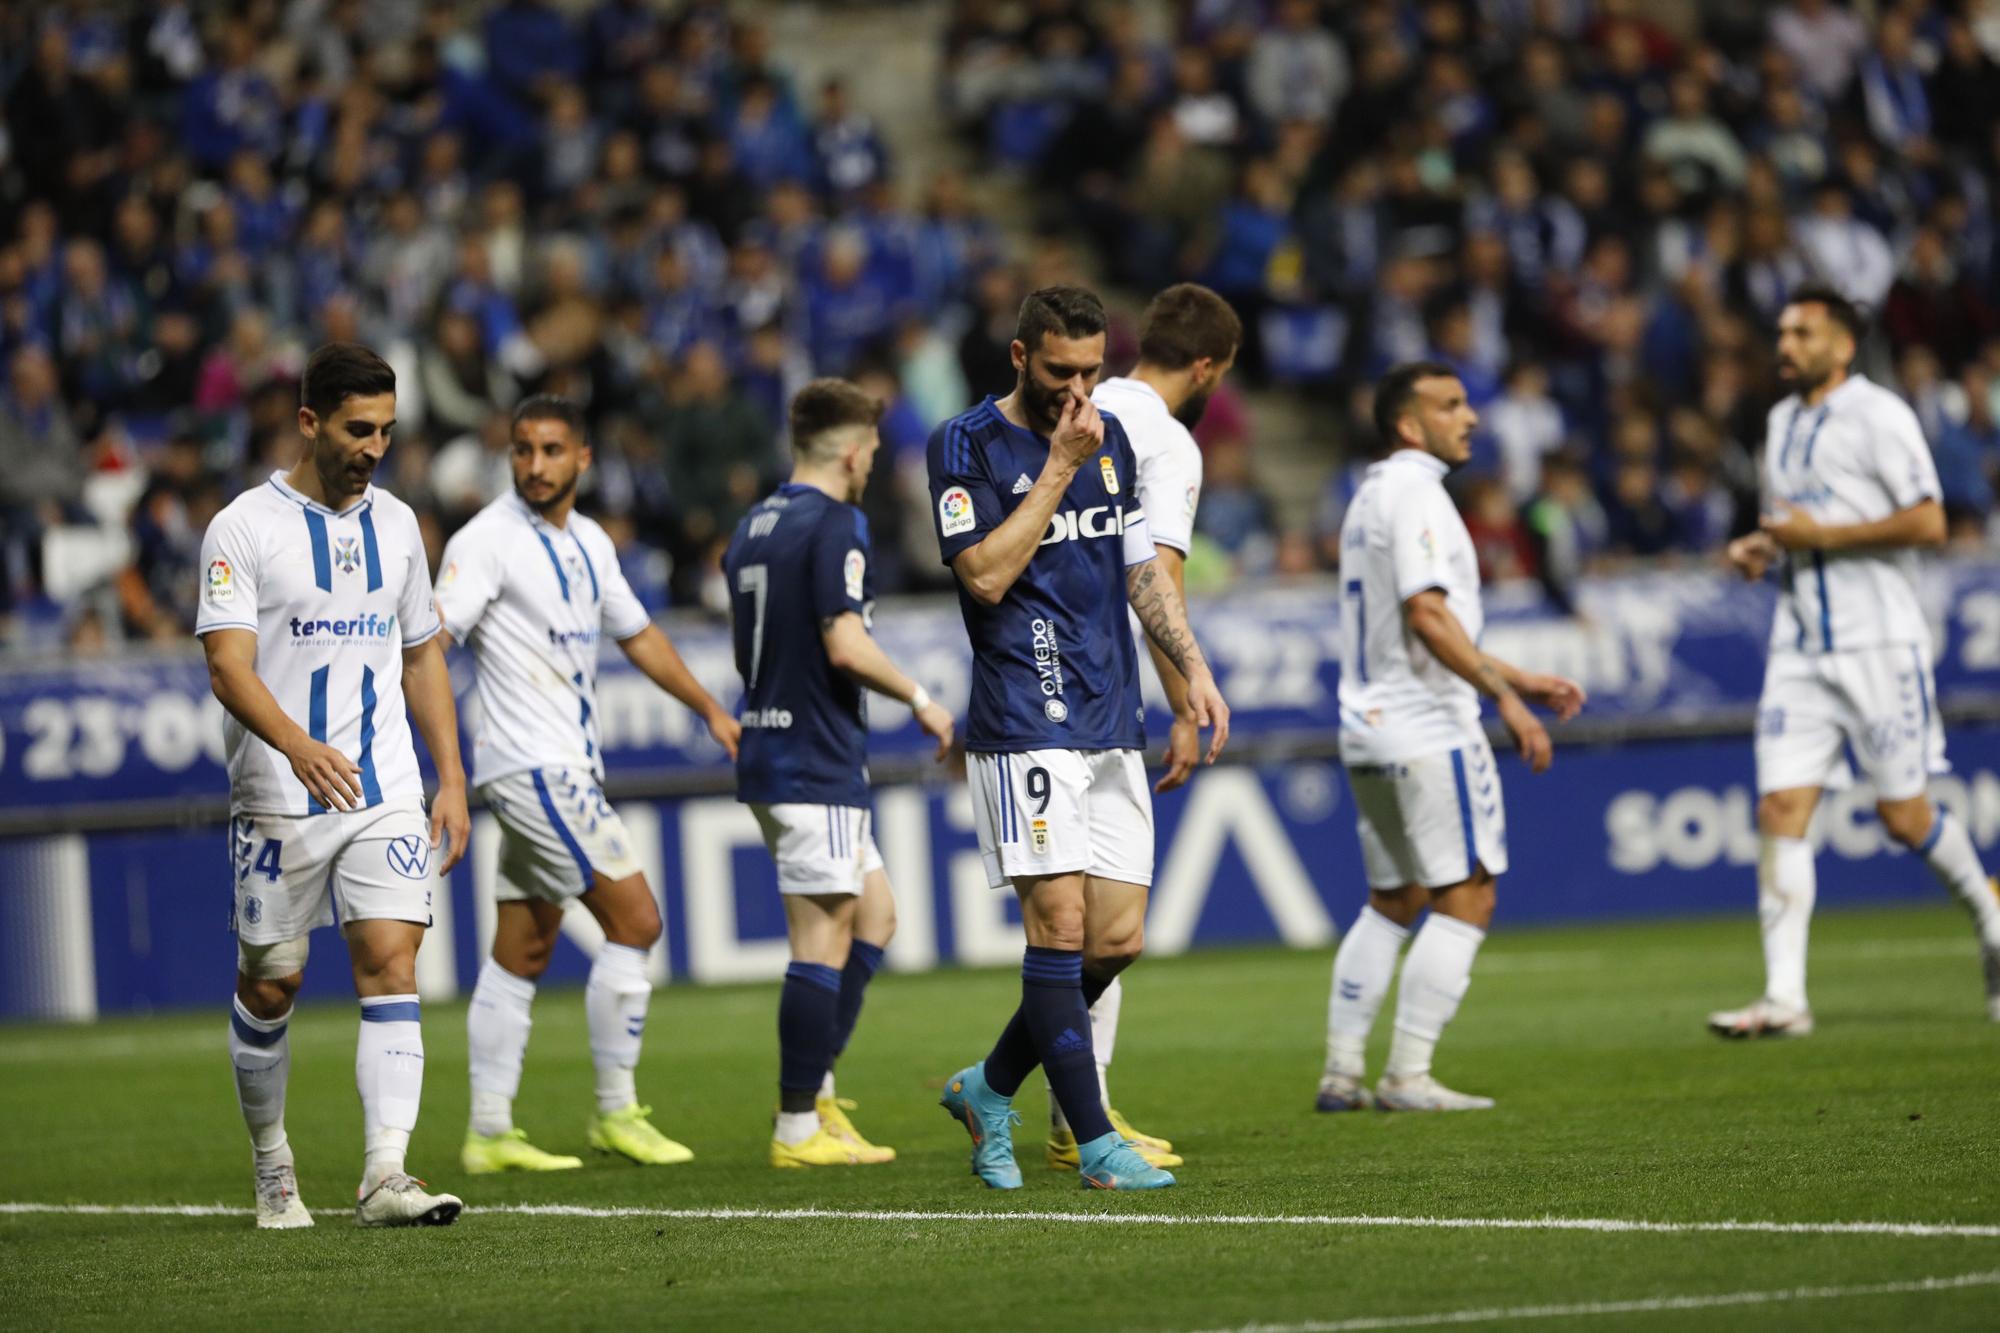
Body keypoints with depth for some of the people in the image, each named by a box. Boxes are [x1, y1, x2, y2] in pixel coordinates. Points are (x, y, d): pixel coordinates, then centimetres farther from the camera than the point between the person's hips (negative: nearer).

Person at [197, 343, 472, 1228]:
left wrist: (452, 780, 12)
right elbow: (228, 665, -16)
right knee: (269, 985, 6)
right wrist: (298, 745, -32)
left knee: (391, 964, -11)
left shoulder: (395, 524, 11)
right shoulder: (244, 528, -6)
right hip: (278, 799, -3)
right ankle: (272, 1166, 26)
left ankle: (386, 1175, -16)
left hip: (386, 795, 3)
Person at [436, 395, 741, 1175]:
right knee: (635, 919, -10)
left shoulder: (589, 543, 14)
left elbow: (637, 634, 26)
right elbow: (433, 637, -20)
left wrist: (710, 710, 31)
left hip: (569, 769, 8)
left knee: (521, 954, 8)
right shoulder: (488, 540, -11)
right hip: (532, 765, -8)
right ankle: (616, 1112, -3)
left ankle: (489, 1133, 11)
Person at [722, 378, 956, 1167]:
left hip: (767, 751, 9)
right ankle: (798, 1127, -3)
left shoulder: (754, 527, 14)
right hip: (816, 766, -9)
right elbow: (845, 646, -21)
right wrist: (919, 699, -9)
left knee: (873, 917, 17)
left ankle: (815, 1089, 14)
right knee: (825, 939, -5)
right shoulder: (834, 526, -13)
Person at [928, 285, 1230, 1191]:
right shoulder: (965, 445, -5)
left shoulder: (1109, 437, 14)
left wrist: (1193, 668, 11)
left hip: (1110, 724, 7)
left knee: (1117, 938, 3)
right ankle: (1094, 1145, -8)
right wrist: (1058, 468, -15)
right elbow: (986, 576, -16)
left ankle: (989, 1089, 21)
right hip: (1024, 728, -6)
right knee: (1061, 924, -11)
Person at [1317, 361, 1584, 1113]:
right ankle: (1407, 1078, -9)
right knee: (1466, 897, -6)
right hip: (1425, 728, -10)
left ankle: (1341, 1072, 12)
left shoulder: (1372, 496, 19)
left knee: (1392, 902, 15)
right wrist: (1507, 698, -21)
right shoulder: (1412, 492, -12)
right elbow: (1427, 617, -21)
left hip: (1369, 729, 10)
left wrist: (1517, 679, 22)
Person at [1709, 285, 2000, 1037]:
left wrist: (1822, 535, -16)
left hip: (1878, 641, -6)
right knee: (1780, 808, -7)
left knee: (1904, 815, -2)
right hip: (1800, 646, 6)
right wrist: (1761, 547, 8)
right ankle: (1784, 997, -11)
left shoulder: (1878, 415, -7)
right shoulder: (1782, 421, 16)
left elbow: (1928, 524, -15)